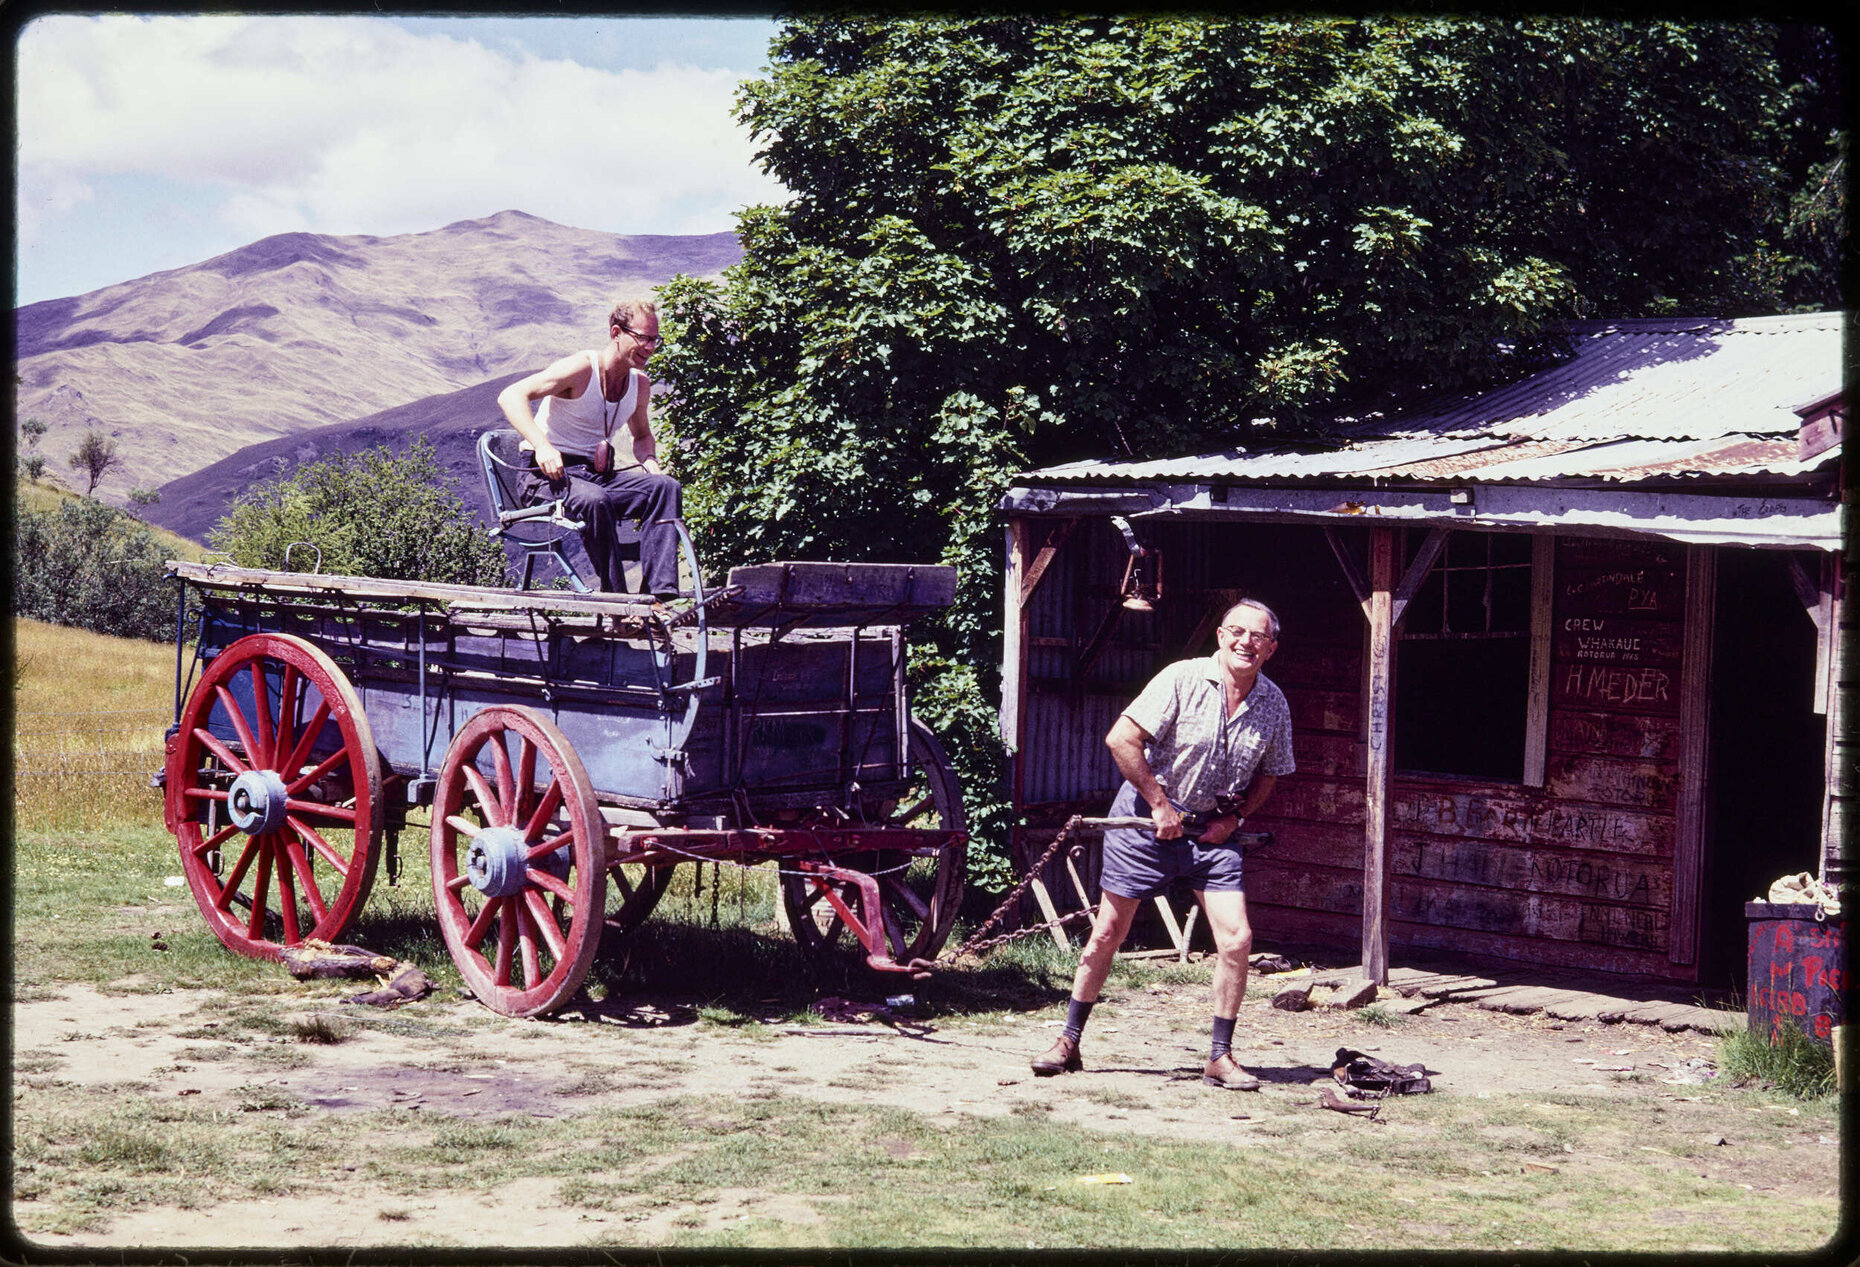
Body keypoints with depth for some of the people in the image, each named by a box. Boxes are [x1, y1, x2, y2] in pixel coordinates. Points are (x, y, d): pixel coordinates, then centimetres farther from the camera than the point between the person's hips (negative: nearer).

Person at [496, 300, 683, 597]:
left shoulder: (640, 384, 9)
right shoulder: (581, 369, -13)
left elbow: (642, 436, 28)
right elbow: (511, 396, -23)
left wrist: (649, 461, 3)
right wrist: (542, 446, -37)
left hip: (599, 475, 6)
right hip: (551, 473, -6)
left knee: (666, 487, -20)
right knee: (594, 500, -40)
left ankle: (661, 592, -28)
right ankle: (616, 596, -33)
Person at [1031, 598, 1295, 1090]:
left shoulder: (1273, 704, -1)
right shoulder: (1183, 679, -16)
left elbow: (1268, 774, 15)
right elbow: (1120, 739, -18)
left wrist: (1235, 816, -2)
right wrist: (1160, 804, -15)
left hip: (1212, 827, 4)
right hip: (1147, 815, -4)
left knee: (1236, 939, -8)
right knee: (1107, 933, 3)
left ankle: (1220, 1058, 4)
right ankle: (1069, 1043, 17)